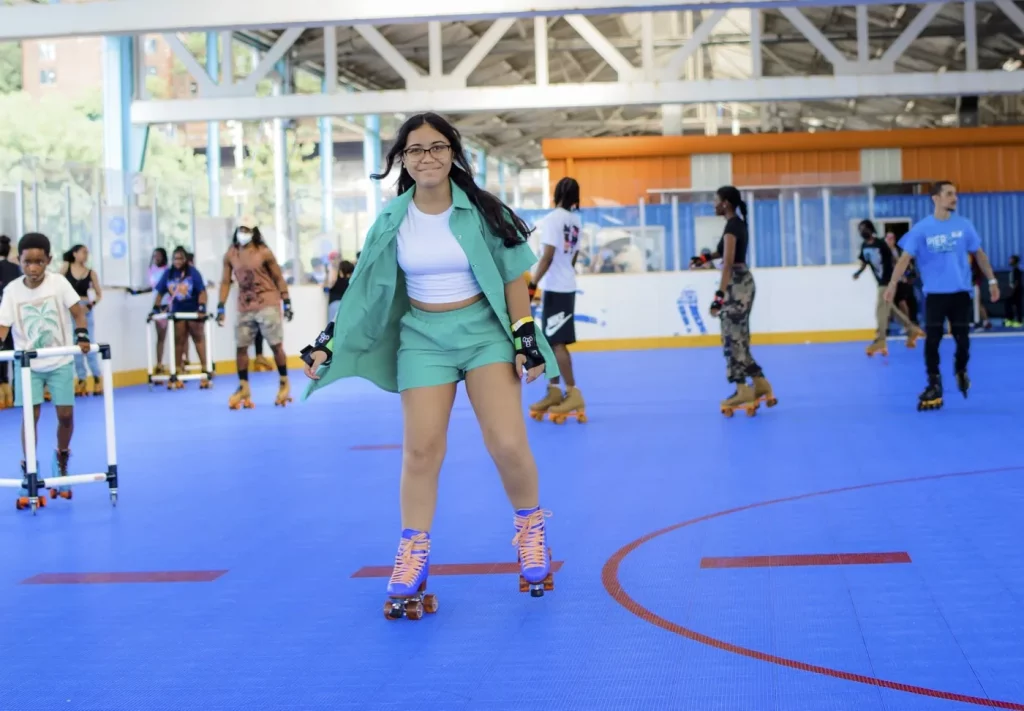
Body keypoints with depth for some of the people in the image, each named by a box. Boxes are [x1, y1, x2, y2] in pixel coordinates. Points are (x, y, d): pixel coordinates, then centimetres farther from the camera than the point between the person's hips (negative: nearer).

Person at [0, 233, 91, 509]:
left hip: (60, 361, 0)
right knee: (31, 415, -7)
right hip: (28, 364, 0)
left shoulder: (58, 283, -9)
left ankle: (62, 458, 26)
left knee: (66, 414, -2)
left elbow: (79, 311, -7)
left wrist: (82, 336, -23)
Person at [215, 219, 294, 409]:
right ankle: (243, 388, 9)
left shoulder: (264, 252, -7)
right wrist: (221, 308, 0)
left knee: (276, 345, 1)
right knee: (240, 347, 1)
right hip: (245, 308, 4)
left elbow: (278, 278, -2)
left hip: (268, 305, -4)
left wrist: (287, 303, -5)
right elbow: (225, 281, 6)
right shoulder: (230, 255, 2)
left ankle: (284, 384, 15)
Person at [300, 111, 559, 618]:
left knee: (507, 444, -11)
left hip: (485, 330, -2)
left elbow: (513, 277, -1)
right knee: (421, 450, -3)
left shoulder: (481, 210, -6)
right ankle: (412, 558, 10)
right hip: (423, 337, 2)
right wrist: (328, 343, 0)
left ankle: (531, 529, 15)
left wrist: (525, 338, -7)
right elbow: (364, 290, 5)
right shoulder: (392, 221, -1)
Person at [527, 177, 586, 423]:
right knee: (551, 341, 14)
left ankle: (573, 394, -8)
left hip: (554, 287, -8)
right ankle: (554, 390, 19)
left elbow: (547, 256, -19)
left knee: (557, 342, -7)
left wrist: (533, 284, -19)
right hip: (567, 286, 8)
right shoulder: (576, 221, 10)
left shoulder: (552, 219, -13)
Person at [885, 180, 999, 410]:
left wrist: (991, 280, 11)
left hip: (961, 292, 2)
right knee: (932, 340, -6)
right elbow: (906, 257, -10)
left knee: (962, 339, 4)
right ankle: (934, 387, 3)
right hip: (935, 293, -2)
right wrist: (892, 284, -21)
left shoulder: (964, 225, 1)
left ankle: (961, 371, 33)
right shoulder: (922, 229, -7)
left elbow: (979, 253, 12)